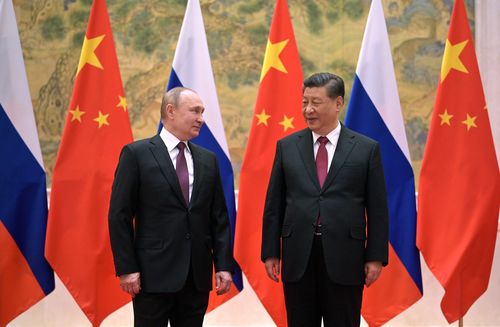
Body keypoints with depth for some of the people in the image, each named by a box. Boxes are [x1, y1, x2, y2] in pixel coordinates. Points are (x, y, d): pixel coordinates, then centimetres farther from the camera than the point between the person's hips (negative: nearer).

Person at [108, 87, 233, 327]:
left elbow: (219, 218, 12)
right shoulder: (136, 154, -2)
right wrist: (126, 269, -10)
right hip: (153, 274, -4)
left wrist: (224, 265, 3)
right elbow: (119, 215, -5)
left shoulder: (208, 160, 12)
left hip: (197, 277, 5)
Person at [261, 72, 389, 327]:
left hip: (344, 258, -2)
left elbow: (377, 208, 1)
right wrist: (270, 252, 4)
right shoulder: (287, 146, 7)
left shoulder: (366, 149, 2)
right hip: (298, 257, 2)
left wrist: (376, 257, -4)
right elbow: (274, 205, 8)